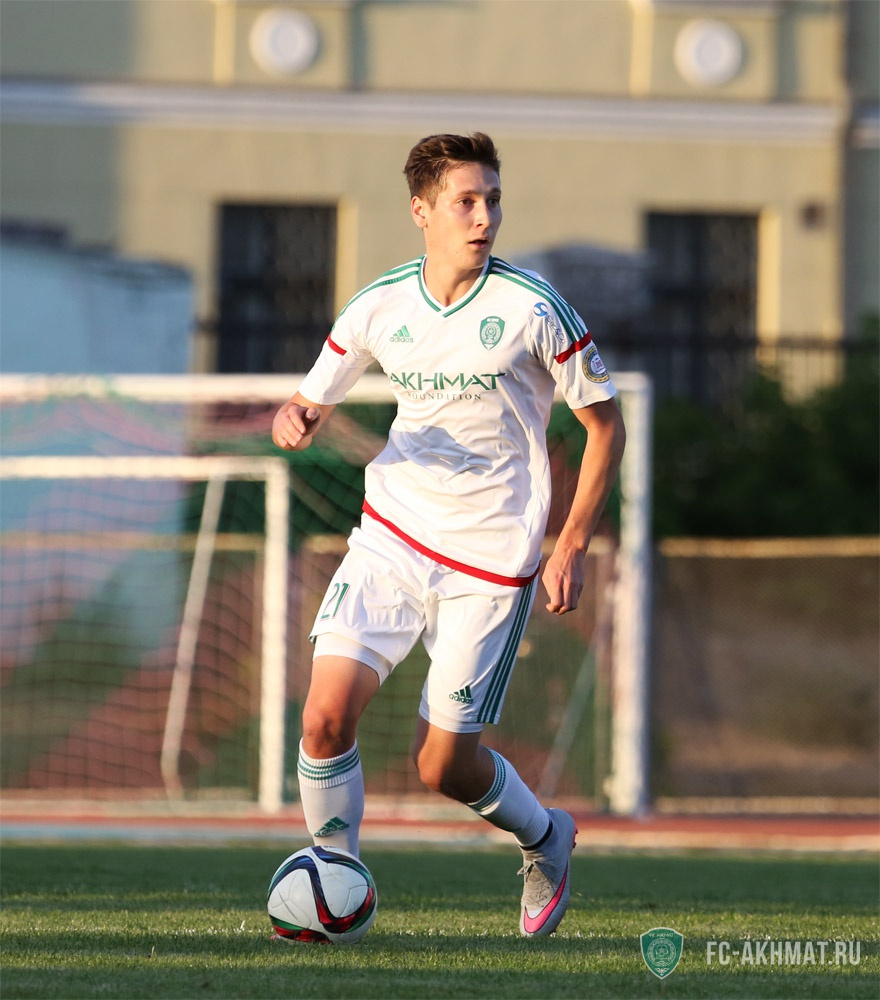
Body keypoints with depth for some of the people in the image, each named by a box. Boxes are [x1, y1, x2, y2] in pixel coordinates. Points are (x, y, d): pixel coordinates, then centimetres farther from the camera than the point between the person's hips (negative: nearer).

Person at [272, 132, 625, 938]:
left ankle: (545, 840, 30)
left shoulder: (533, 308, -10)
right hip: (391, 533, 3)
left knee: (443, 765, -1)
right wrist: (294, 419, -14)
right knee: (326, 713, -15)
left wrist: (572, 548, -6)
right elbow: (313, 400, 12)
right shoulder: (381, 307, -1)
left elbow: (605, 424, -1)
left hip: (492, 558, -3)